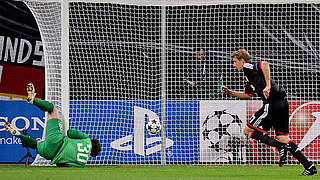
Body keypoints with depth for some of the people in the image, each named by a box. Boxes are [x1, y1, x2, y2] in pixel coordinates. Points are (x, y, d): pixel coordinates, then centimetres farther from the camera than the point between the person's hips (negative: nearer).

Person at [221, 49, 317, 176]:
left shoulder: (248, 67, -2)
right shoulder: (250, 77, 27)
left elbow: (265, 64, -22)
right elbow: (247, 95, 40)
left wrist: (268, 86, -25)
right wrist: (230, 92, 30)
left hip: (272, 103, -9)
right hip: (282, 103, 9)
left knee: (248, 130, 1)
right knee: (282, 137, 11)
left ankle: (280, 146, -13)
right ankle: (309, 167, 2)